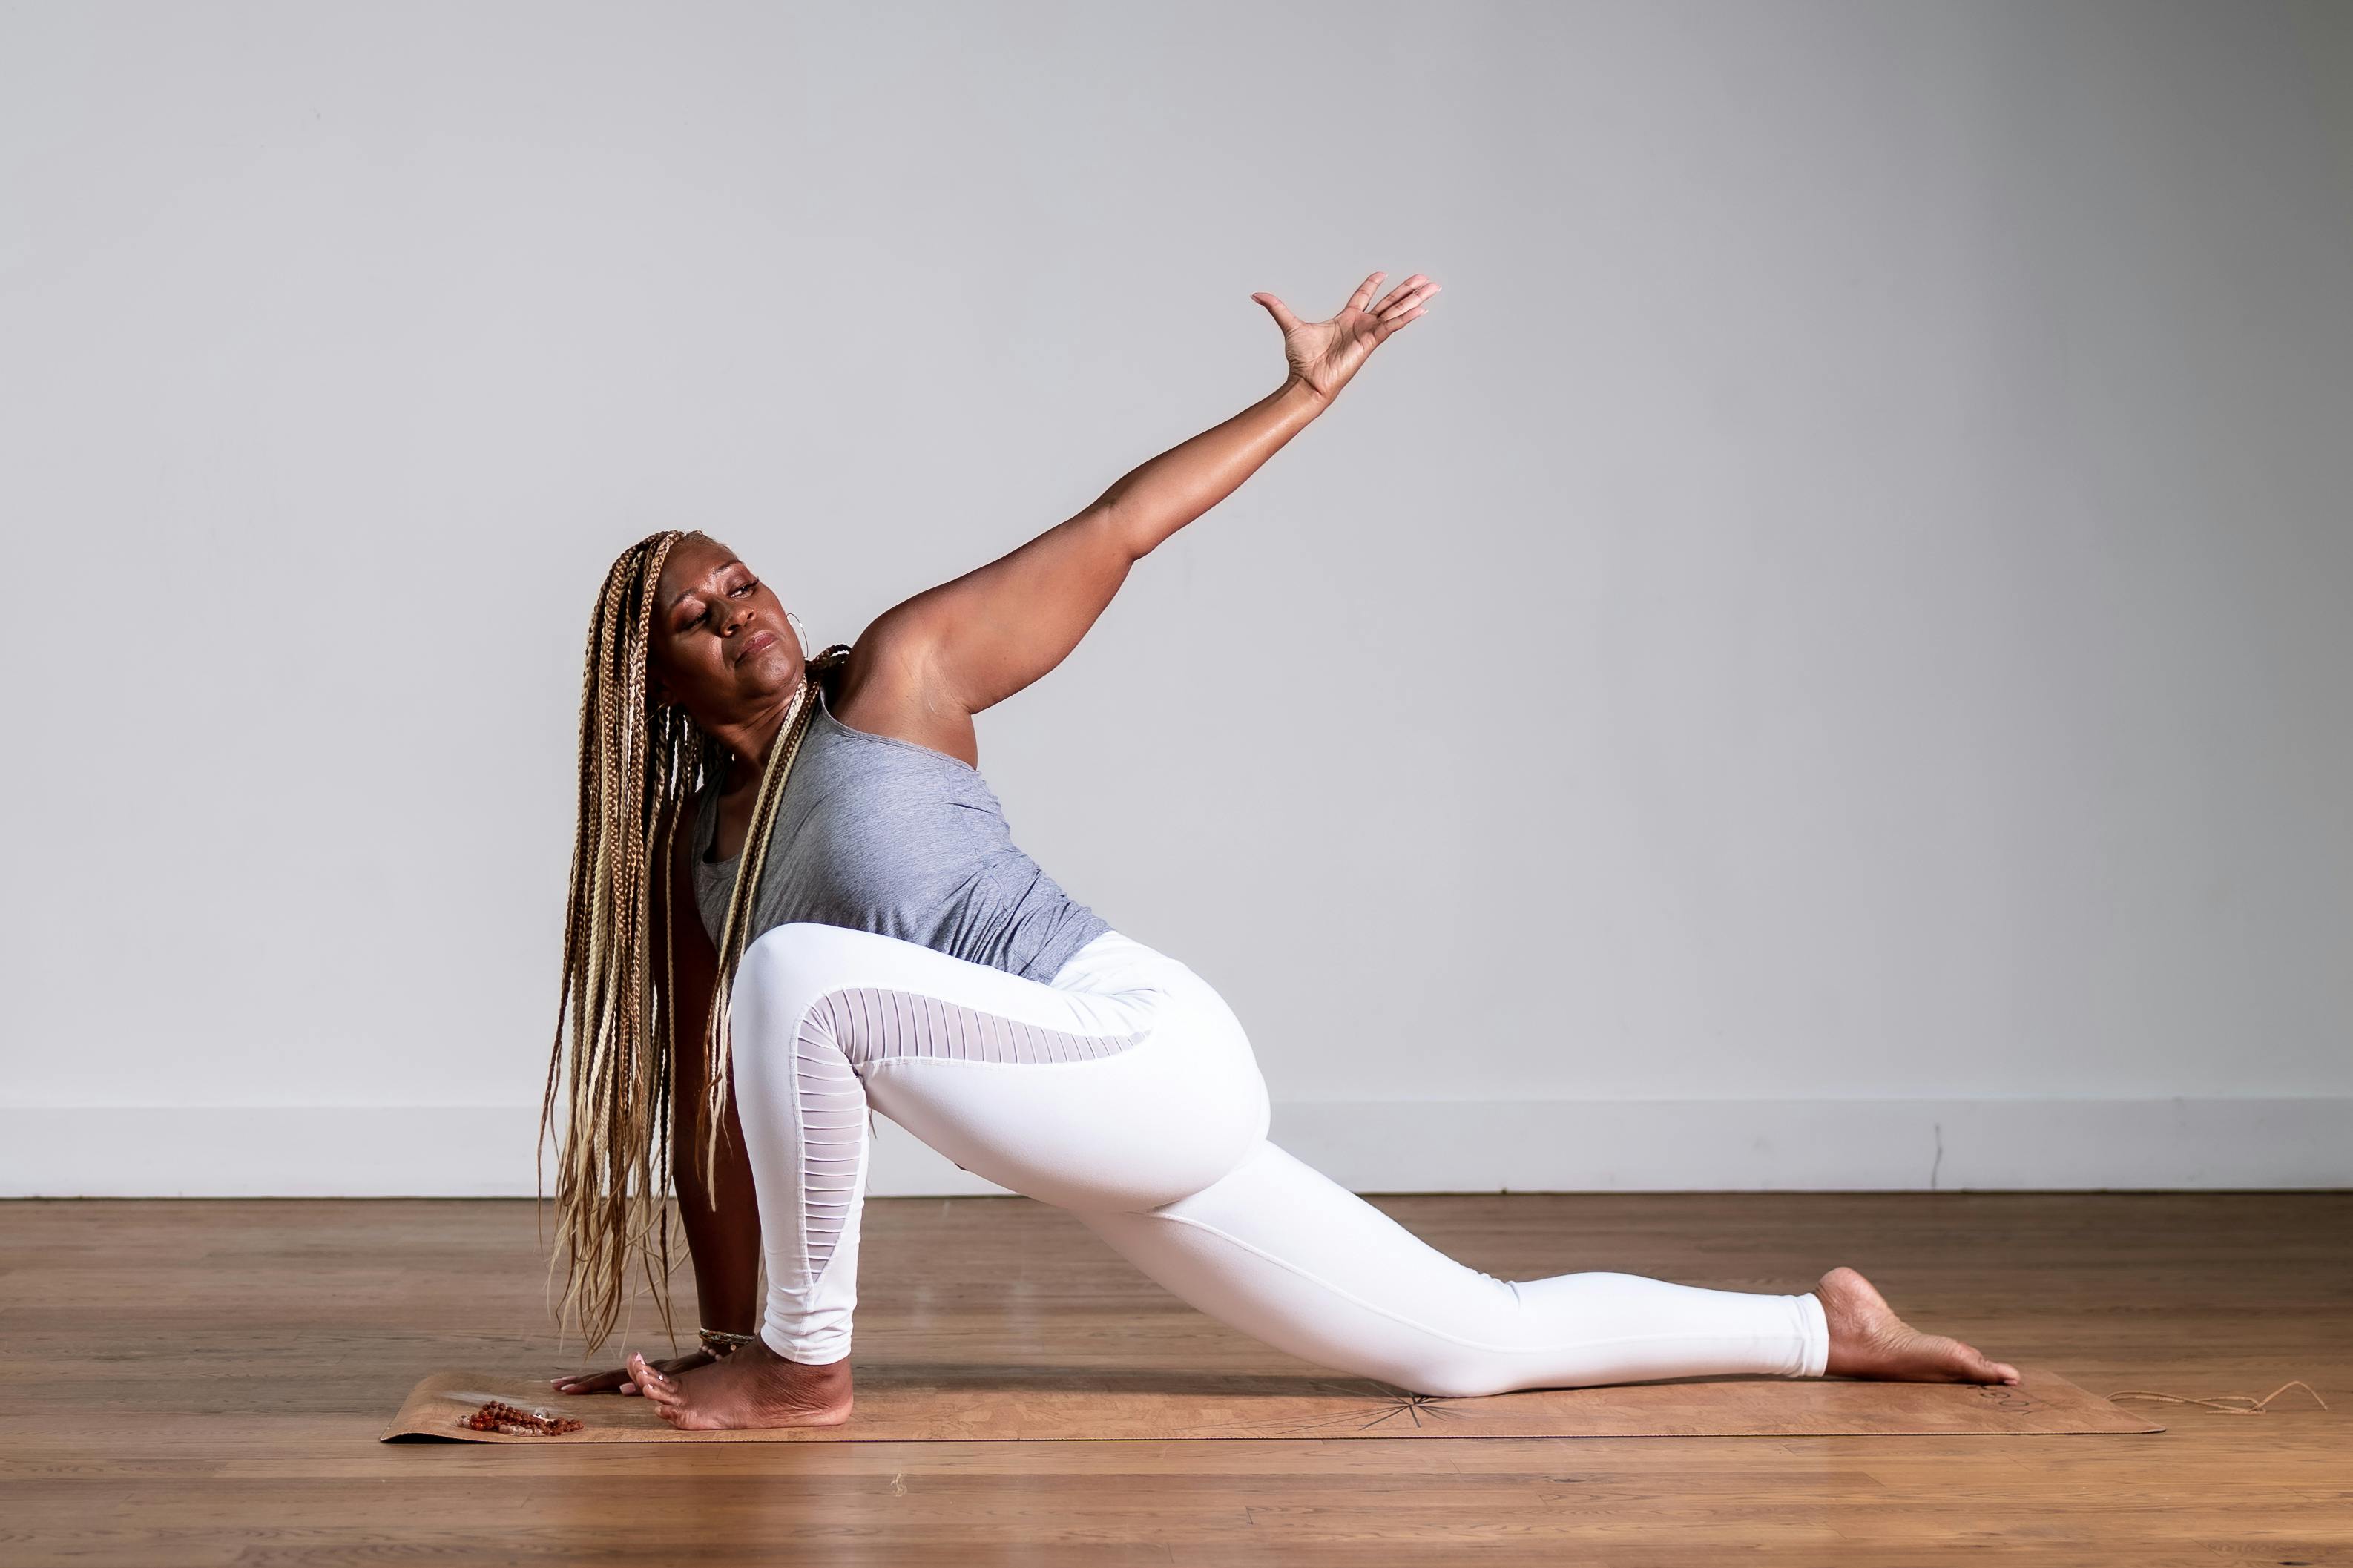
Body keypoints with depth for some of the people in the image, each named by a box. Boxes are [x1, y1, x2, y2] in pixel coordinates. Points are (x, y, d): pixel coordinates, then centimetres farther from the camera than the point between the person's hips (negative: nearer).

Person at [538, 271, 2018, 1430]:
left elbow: (1115, 533, -2)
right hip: (1110, 1133, 7)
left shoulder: (897, 674, -2)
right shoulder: (691, 860, 14)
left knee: (794, 975, -24)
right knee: (1477, 1343, 10)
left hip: (1151, 1046, -7)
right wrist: (718, 1338, 16)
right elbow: (713, 1105, 17)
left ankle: (811, 1365, -10)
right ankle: (1821, 1327, 26)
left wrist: (1304, 395, -6)